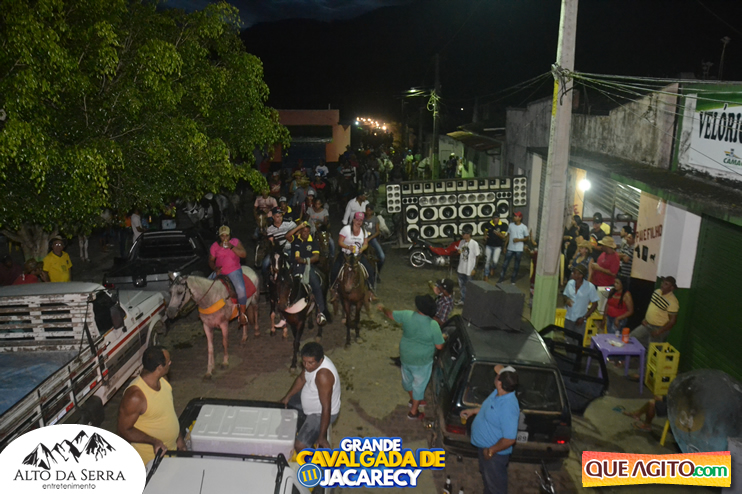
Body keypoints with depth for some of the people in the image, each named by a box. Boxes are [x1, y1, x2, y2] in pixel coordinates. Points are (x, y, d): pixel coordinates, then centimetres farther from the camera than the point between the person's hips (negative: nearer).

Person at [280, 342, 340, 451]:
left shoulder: (323, 375, -39)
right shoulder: (313, 361, -14)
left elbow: (326, 408, -35)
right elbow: (301, 378, 8)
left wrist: (322, 437, -30)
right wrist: (287, 397, 9)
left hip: (321, 413, -9)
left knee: (300, 446, -18)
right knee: (282, 404, 25)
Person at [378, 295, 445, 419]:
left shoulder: (407, 315, -19)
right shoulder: (433, 325, -27)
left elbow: (391, 314, -1)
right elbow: (439, 346, -19)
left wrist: (383, 309, 20)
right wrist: (442, 337, 3)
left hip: (405, 357, 4)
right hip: (421, 362, -4)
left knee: (407, 379, 29)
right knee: (419, 385, 18)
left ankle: (413, 400, 54)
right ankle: (413, 412, 34)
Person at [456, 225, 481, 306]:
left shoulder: (474, 243, -15)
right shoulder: (461, 242, 3)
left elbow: (477, 256, -11)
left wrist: (474, 269, -13)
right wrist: (458, 251, -9)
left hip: (469, 269, -6)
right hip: (461, 268, 6)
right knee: (461, 285, 14)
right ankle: (462, 298, 29)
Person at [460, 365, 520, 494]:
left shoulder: (508, 408, -38)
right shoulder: (498, 393, -10)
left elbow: (509, 439, -33)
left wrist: (491, 451, -22)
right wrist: (473, 411, 8)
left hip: (495, 453, -9)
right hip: (484, 445, 9)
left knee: (496, 483, 16)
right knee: (486, 475, 31)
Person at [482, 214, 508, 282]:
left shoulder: (503, 225, -10)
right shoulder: (488, 224, -3)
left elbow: (503, 236, -10)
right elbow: (485, 231, 13)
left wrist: (498, 234, -30)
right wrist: (485, 236, -8)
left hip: (497, 246, -2)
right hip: (489, 245, 2)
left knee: (494, 261, -13)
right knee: (487, 261, 5)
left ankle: (493, 268, 23)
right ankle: (486, 275, 20)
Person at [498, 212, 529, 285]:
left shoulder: (524, 227, -8)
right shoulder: (510, 225, 1)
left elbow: (527, 238, -1)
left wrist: (519, 240, -18)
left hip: (519, 249, -2)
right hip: (510, 248, 2)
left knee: (517, 265, 9)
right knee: (505, 263, 3)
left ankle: (513, 279, 22)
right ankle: (502, 277, 13)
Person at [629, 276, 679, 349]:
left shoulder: (672, 301, -22)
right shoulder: (657, 291, 1)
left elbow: (673, 320, -21)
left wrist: (659, 332, -22)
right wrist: (645, 319, 9)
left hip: (659, 328, -8)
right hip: (647, 325, 8)